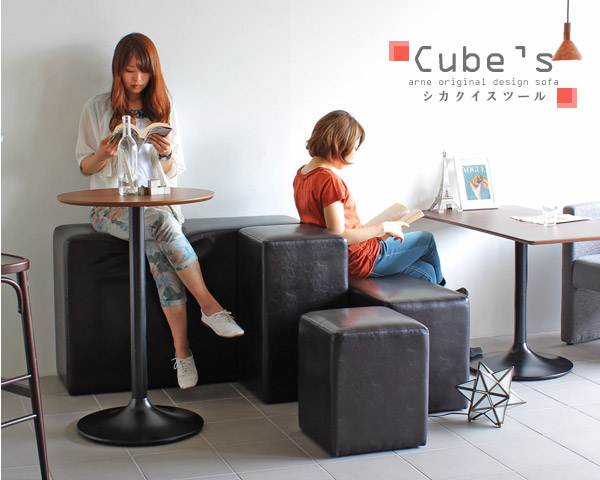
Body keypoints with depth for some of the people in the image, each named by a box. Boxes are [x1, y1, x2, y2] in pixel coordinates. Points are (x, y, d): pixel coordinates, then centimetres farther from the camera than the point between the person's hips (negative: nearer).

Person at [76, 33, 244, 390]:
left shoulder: (164, 110, 12)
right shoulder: (97, 109, 6)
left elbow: (174, 173, 11)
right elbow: (85, 167, 8)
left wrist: (166, 154, -12)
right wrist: (104, 153, -14)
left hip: (158, 202, 2)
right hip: (111, 207, -2)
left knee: (158, 246, -32)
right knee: (160, 224, -35)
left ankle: (182, 351, -30)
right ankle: (210, 307, -31)